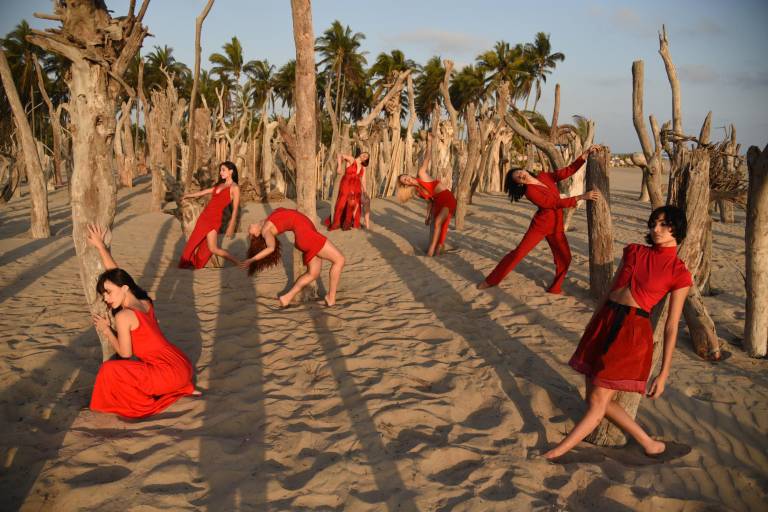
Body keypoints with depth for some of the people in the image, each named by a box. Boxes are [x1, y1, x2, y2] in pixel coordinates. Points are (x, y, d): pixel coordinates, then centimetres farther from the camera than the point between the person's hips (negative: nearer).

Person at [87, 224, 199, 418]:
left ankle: (147, 405, 7)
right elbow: (116, 273, 19)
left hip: (170, 372, -9)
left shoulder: (123, 316, -13)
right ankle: (184, 389, 21)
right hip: (183, 365, 9)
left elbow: (125, 353, -6)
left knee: (109, 370, -3)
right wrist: (100, 245, 23)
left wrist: (106, 331, 6)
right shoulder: (145, 302, 8)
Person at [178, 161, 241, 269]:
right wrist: (188, 195, 36)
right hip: (205, 215, 7)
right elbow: (204, 192, 27)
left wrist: (231, 227, -15)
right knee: (195, 242, 11)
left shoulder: (234, 188, -7)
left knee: (213, 248, -11)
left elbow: (235, 209, -11)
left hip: (215, 218, -7)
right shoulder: (219, 184, 14)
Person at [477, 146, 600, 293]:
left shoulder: (544, 177, 3)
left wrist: (586, 154, -7)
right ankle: (490, 281, 3)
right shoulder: (530, 192, -18)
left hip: (557, 226, 6)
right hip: (540, 225, -6)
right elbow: (557, 203, -22)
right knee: (518, 252, -6)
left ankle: (555, 289, 17)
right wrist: (582, 197, -24)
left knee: (564, 258, -1)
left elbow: (568, 171, 3)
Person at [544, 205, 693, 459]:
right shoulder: (634, 251, 12)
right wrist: (591, 329, 19)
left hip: (632, 333, -6)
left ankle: (554, 454, 5)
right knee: (595, 399, 9)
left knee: (597, 402, -5)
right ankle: (648, 444, 24)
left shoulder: (679, 273, -2)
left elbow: (671, 327, -2)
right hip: (603, 324, 6)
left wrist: (664, 373, -3)